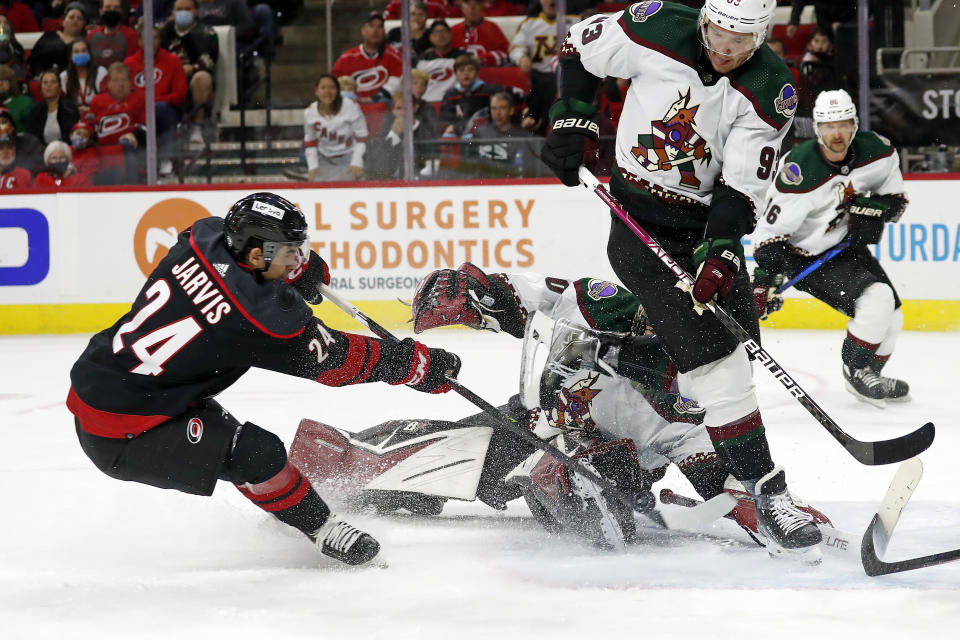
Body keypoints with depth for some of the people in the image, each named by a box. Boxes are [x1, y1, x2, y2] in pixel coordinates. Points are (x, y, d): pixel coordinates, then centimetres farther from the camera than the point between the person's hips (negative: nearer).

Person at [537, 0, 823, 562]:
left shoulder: (771, 89, -12)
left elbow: (742, 186, -15)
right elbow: (580, 47, 3)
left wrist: (720, 254, -27)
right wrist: (574, 121, -4)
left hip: (709, 223, 4)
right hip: (641, 221, -4)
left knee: (740, 344, 8)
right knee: (715, 363, -15)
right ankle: (770, 498, -16)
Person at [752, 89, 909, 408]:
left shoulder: (878, 152, -11)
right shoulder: (800, 172, -29)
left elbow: (896, 198, 6)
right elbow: (772, 230, -23)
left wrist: (877, 208, -16)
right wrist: (765, 280, -28)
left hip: (850, 244, 7)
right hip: (808, 257, -7)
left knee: (890, 318, 9)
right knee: (878, 299, -23)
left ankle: (868, 375, 33)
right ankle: (856, 371, -5)